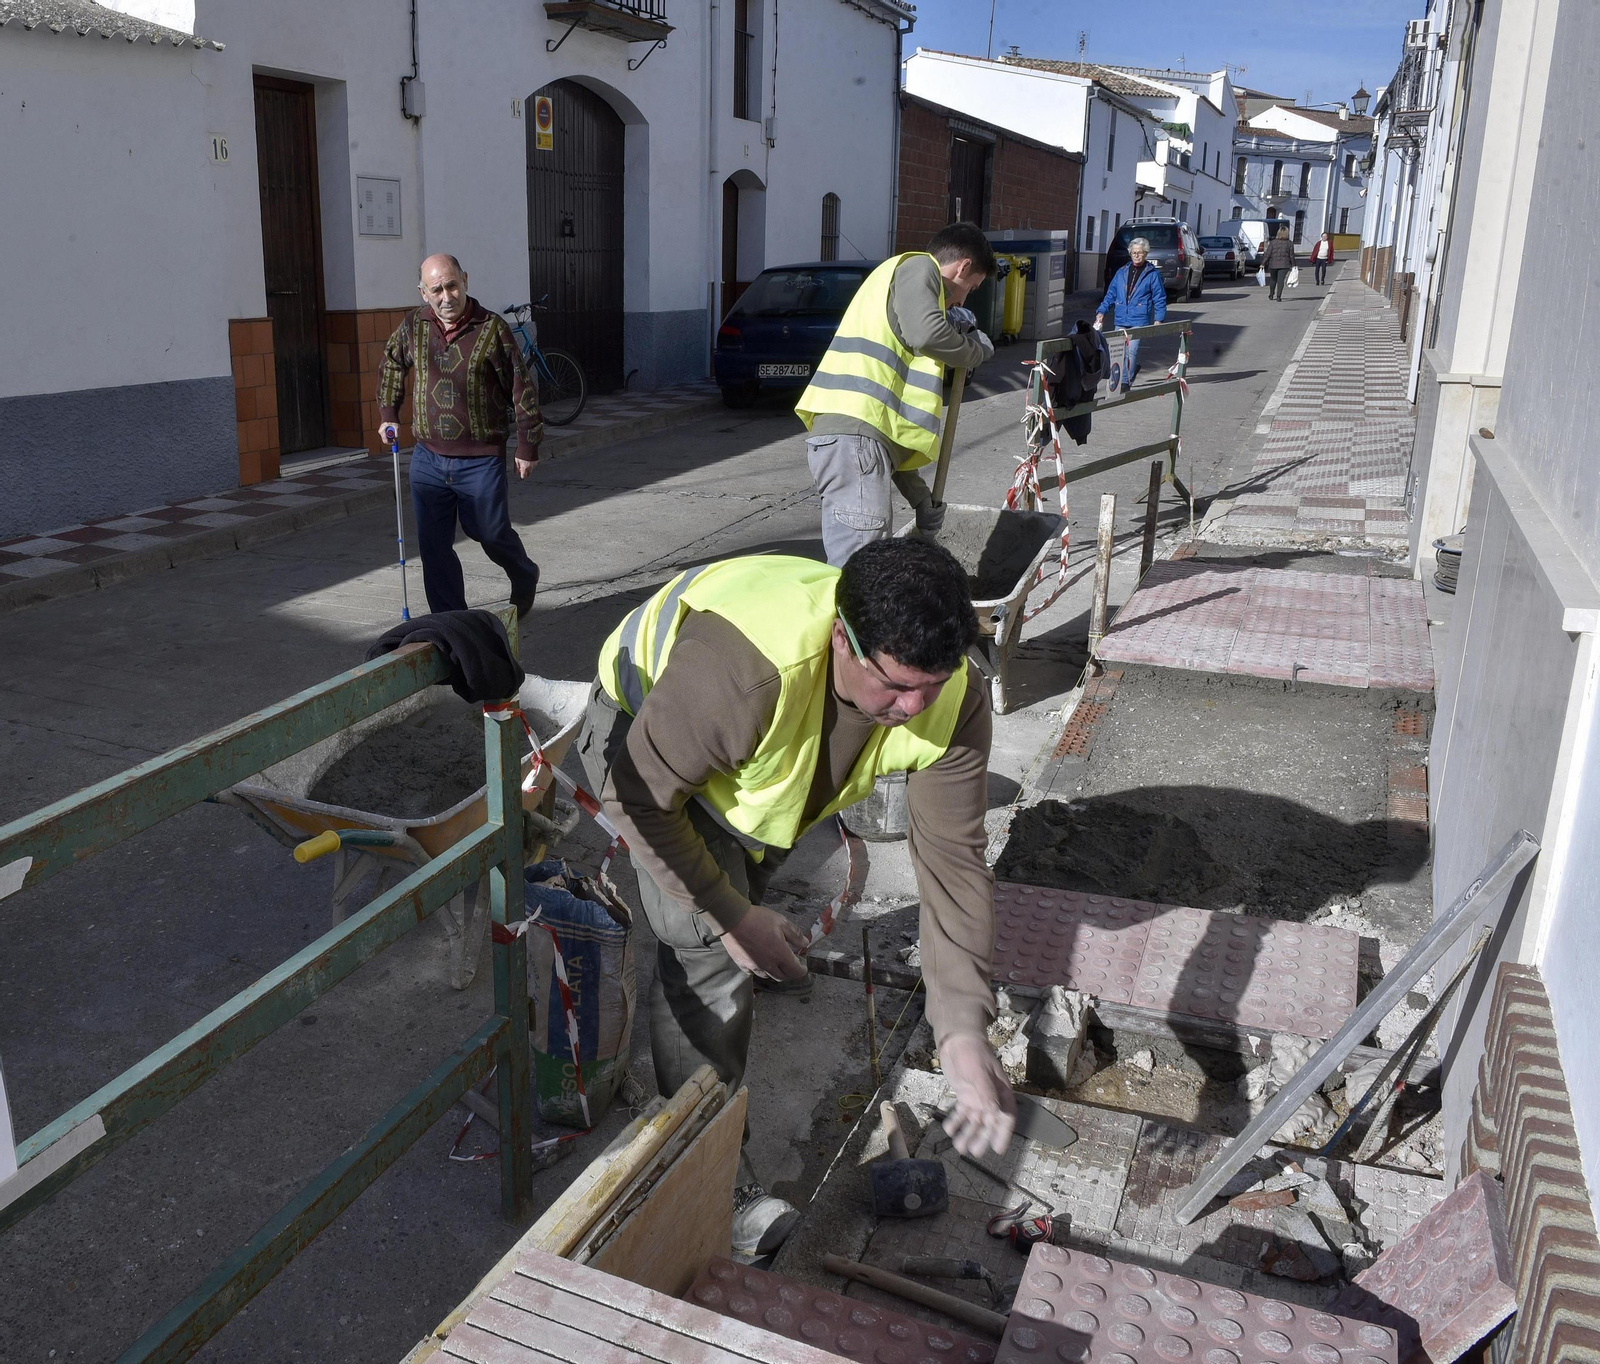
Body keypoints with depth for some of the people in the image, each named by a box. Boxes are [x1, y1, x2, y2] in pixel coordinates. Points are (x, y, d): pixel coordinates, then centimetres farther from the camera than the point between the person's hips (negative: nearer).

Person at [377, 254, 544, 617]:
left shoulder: (491, 328, -10)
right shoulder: (413, 326, 2)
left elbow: (522, 388, -5)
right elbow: (391, 364, 23)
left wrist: (527, 446, -4)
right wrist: (388, 415, 16)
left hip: (481, 460, -3)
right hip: (427, 458, 4)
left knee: (492, 533, 8)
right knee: (434, 546, 3)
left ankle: (524, 578, 41)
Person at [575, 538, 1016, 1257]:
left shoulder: (953, 699, -31)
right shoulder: (741, 667, -47)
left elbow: (953, 860, -27)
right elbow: (642, 795, -32)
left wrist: (964, 1034, -33)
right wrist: (733, 917, -26)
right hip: (644, 729, -5)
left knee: (739, 903, 23)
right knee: (708, 946, -14)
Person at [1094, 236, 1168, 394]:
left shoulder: (1152, 274, 3)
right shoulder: (1122, 273, 14)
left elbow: (1160, 298, 2)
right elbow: (1110, 294, 15)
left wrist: (1159, 319, -6)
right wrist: (1102, 311, 4)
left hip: (1139, 320, -4)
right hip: (1121, 320, 4)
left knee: (1132, 350, -11)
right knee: (1120, 351, 4)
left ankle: (1126, 382, -6)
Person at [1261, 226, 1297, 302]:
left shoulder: (1272, 242, -4)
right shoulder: (1290, 243, -2)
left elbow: (1267, 254, -6)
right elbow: (1291, 255, 1)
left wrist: (1263, 264, -2)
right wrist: (1293, 265, 12)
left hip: (1273, 264, 1)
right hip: (1284, 265, -1)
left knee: (1273, 279, 18)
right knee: (1280, 280, -2)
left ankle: (1271, 295, 28)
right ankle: (1278, 296, -12)